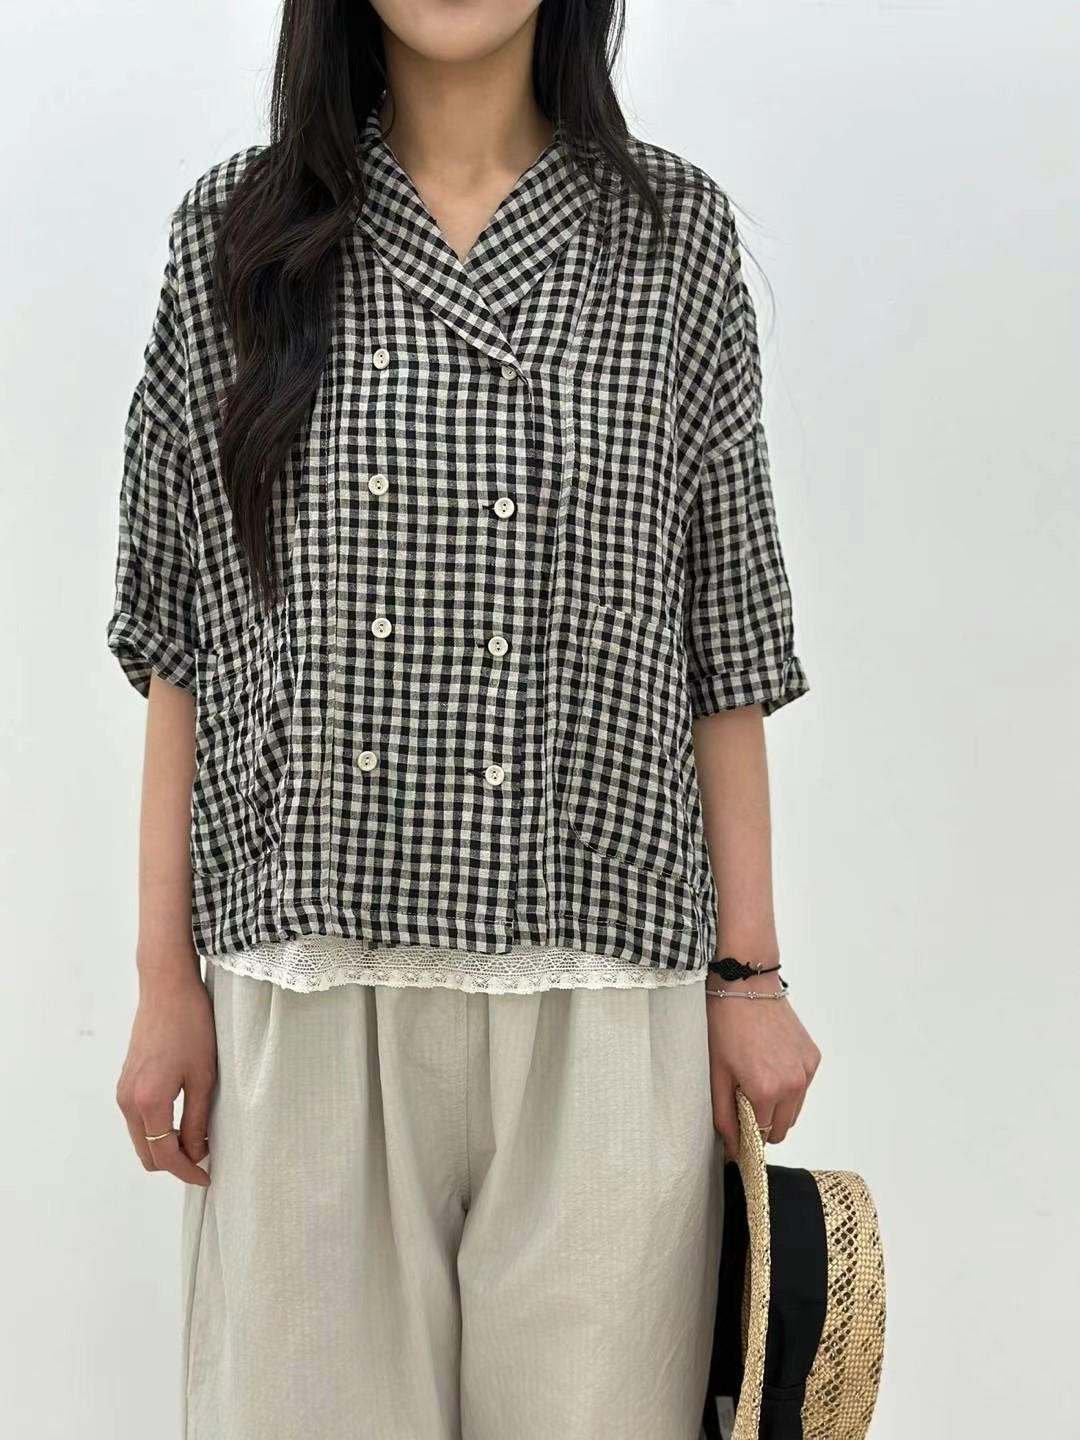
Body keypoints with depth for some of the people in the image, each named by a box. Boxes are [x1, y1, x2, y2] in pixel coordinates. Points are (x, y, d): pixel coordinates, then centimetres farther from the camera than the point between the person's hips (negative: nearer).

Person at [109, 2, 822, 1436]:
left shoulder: (673, 237, 5)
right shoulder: (235, 231, 6)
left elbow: (725, 641, 5)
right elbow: (185, 642, 6)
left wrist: (750, 973, 3)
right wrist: (165, 975, 4)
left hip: (597, 989, 0)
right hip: (309, 988, 1)